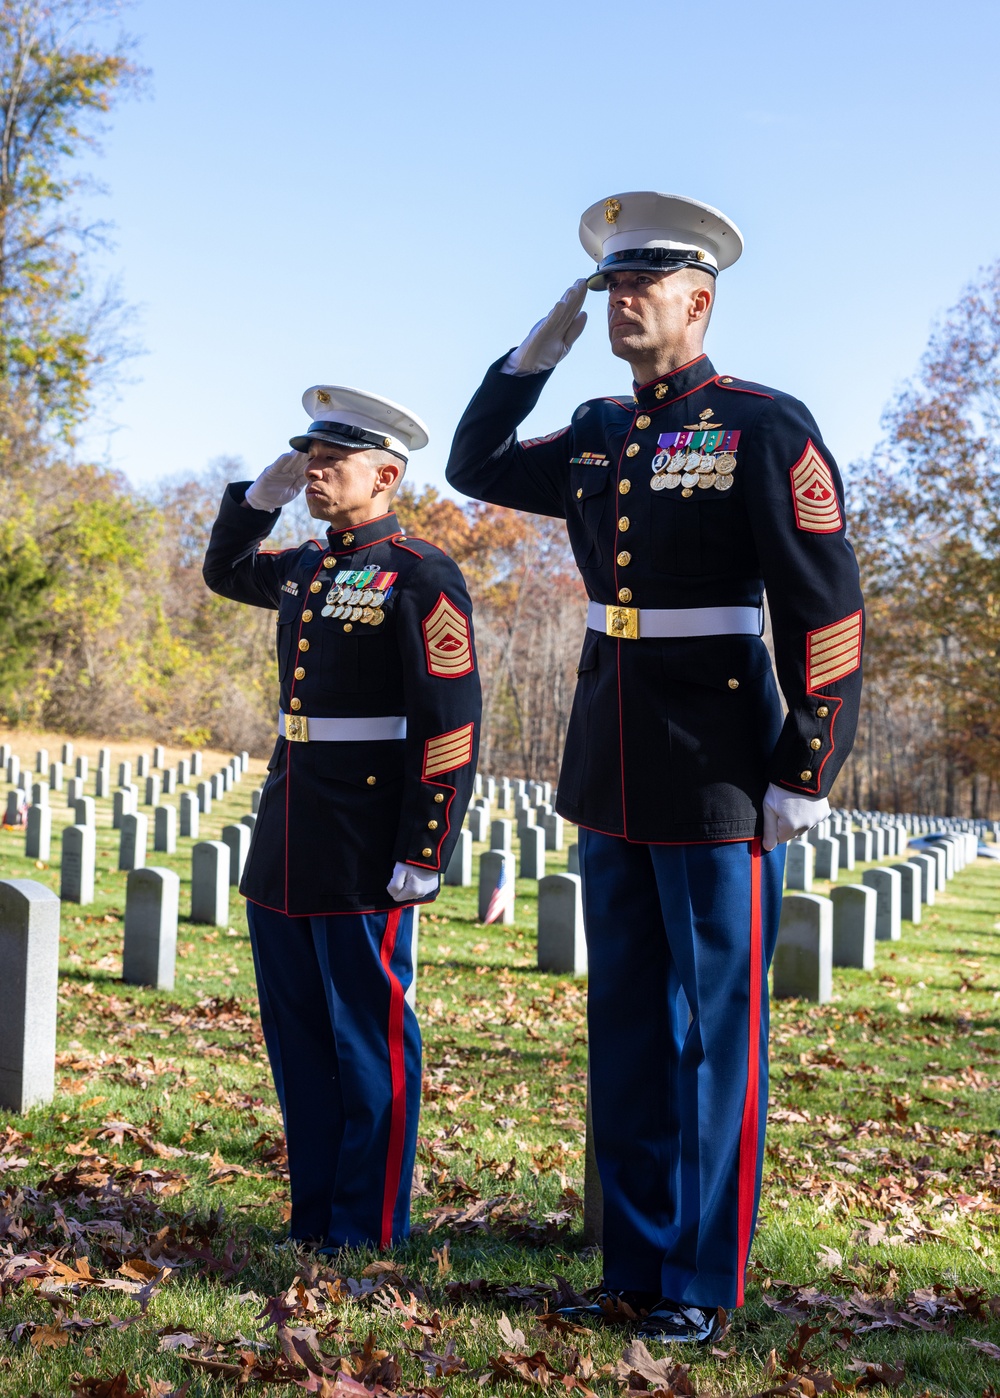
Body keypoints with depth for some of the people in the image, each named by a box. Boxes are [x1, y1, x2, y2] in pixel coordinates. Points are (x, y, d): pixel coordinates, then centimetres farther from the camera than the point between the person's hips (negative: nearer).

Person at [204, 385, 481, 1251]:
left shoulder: (421, 577, -10)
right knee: (297, 1037, 14)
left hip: (364, 850, -8)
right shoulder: (305, 569, 13)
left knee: (369, 1042, 2)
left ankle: (369, 1237, 14)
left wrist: (424, 856, -17)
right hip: (286, 847, 8)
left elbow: (451, 728, -14)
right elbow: (224, 571, 34)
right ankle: (313, 1221, 27)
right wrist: (262, 493, 16)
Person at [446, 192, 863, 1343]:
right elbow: (475, 466, 24)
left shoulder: (765, 426, -8)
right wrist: (535, 352, 11)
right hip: (610, 774, 7)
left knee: (714, 1033, 2)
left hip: (716, 776, -7)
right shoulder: (597, 436, 11)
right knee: (625, 1031, 13)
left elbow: (826, 612, -11)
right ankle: (633, 1267, 25)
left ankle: (701, 1286, 15)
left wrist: (807, 771, -13)